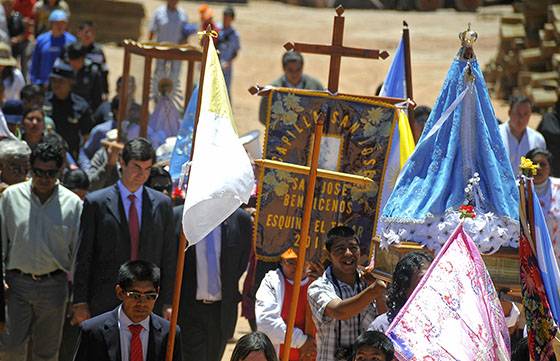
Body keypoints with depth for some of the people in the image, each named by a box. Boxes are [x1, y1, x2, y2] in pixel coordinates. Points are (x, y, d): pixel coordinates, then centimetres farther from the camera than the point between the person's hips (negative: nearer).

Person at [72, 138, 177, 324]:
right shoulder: (96, 202, 1)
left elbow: (169, 258, 9)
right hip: (105, 305, -2)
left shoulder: (162, 204, 8)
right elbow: (83, 256, 1)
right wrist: (80, 303, -3)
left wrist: (167, 303, 5)